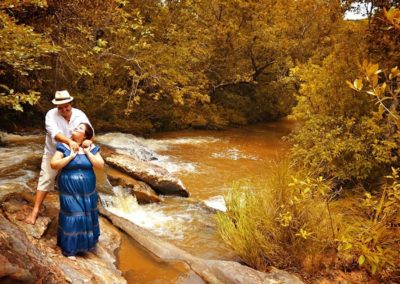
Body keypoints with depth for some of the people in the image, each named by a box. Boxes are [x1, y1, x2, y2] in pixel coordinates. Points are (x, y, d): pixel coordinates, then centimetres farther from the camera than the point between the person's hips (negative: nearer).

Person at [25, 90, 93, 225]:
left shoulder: (80, 115, -11)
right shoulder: (51, 114, -19)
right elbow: (54, 132, -35)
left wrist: (88, 140, -46)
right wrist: (69, 141, -52)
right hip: (53, 153, -2)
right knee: (46, 179, -4)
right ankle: (35, 211, 1)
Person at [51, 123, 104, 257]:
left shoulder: (91, 148, -3)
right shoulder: (64, 146, -7)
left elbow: (100, 165, -10)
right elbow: (53, 165, -14)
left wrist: (87, 152, -15)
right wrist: (71, 156, -20)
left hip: (87, 189, 3)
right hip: (69, 189, -3)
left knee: (87, 215, 16)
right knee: (72, 216, 1)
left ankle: (85, 241, 38)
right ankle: (69, 248, 15)